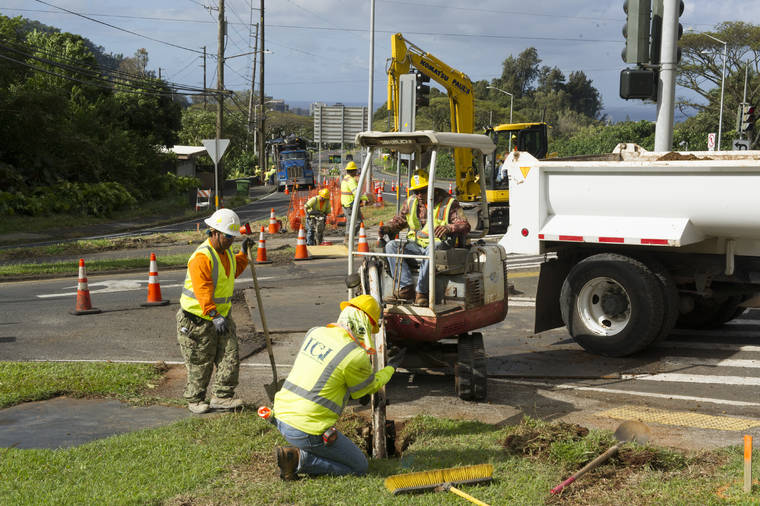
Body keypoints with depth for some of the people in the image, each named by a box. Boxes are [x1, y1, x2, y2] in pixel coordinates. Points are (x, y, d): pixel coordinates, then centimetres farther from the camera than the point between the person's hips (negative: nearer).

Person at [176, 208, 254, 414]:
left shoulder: (226, 253, 9)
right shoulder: (201, 257, -22)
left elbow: (234, 271, 31)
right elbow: (203, 291, -31)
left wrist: (244, 253, 19)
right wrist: (214, 316, -39)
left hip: (222, 316, 8)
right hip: (198, 320, -8)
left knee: (230, 358, 1)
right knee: (200, 364, 4)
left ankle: (221, 397, 10)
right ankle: (195, 400, 20)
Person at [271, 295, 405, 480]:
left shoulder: (315, 332, 4)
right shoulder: (355, 356, -15)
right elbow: (370, 387, 6)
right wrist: (391, 367, 22)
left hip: (281, 416, 7)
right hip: (307, 431, -7)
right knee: (359, 467, 9)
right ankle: (298, 459, -6)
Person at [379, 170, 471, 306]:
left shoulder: (448, 203, -5)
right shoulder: (411, 202, 11)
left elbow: (465, 225, -12)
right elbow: (400, 220, 22)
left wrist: (449, 228, -34)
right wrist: (387, 228, -1)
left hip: (439, 244, -5)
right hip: (416, 245, 5)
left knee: (432, 249, -40)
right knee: (391, 246, -17)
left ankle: (421, 292, -33)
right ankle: (406, 287, -28)